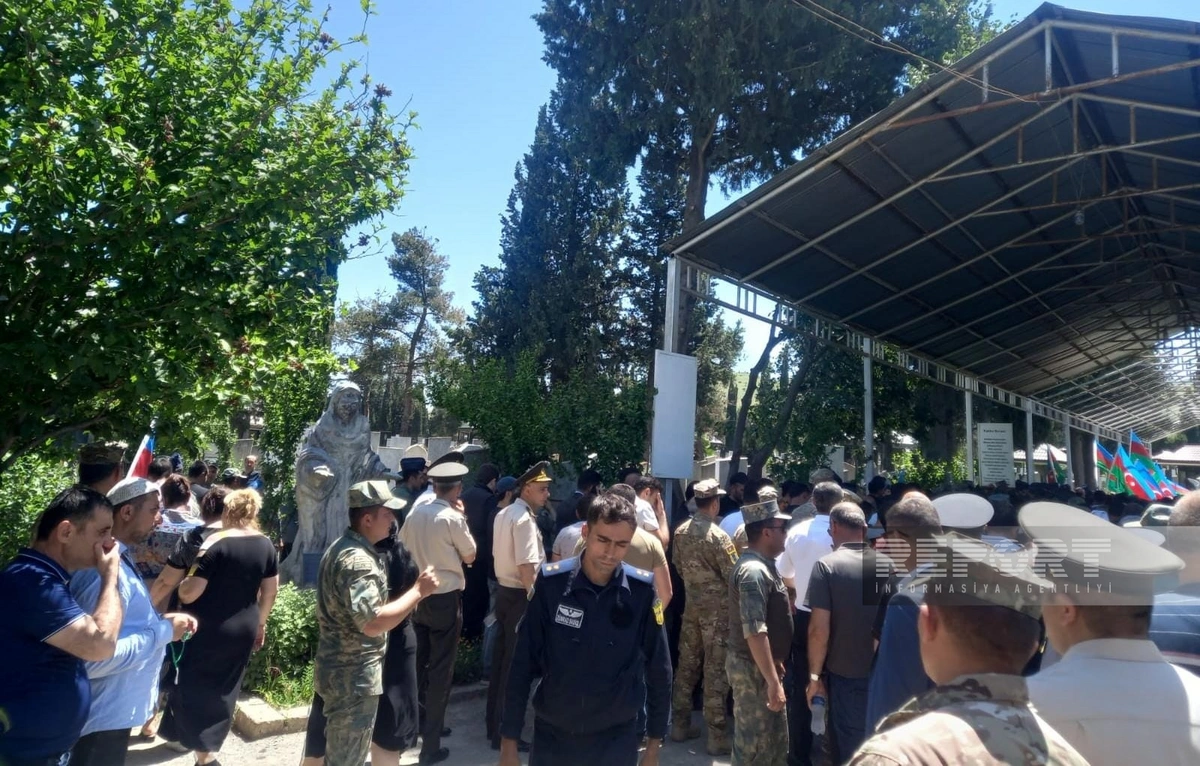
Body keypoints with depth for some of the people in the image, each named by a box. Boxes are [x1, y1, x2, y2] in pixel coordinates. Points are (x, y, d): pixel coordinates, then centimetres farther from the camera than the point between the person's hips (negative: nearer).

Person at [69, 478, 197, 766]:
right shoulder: (104, 568, -27)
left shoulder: (118, 558, 7)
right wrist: (164, 630, -24)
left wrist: (163, 620, 2)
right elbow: (95, 658, -34)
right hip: (104, 715, -10)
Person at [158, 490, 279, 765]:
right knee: (224, 691, 20)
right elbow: (271, 590, 6)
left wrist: (180, 585, 4)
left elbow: (188, 593, -18)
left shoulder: (216, 543, -18)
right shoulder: (266, 545, -1)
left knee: (197, 689, 10)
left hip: (209, 630, -6)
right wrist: (260, 623, 18)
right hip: (244, 629, 6)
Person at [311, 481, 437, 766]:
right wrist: (419, 591, -26)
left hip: (334, 669, 10)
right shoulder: (358, 560, -26)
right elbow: (373, 623, -33)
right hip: (354, 678, -10)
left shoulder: (341, 547, 8)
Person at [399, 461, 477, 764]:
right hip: (445, 600, -6)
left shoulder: (414, 513, -1)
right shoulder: (453, 518, -19)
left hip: (417, 595, 6)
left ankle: (420, 723, 38)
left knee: (419, 664, 20)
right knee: (440, 670, 5)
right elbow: (470, 556, -6)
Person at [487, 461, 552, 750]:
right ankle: (505, 732, 15)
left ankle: (494, 723, 32)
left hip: (503, 591, 10)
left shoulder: (503, 514, 9)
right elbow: (526, 566, -25)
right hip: (519, 595, -9)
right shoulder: (524, 519, -20)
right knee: (515, 662, 2)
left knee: (501, 658, 18)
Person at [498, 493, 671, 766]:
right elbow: (522, 665, -8)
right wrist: (509, 742, -5)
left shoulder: (642, 591, -13)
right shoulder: (551, 584, -14)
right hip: (552, 736, 1)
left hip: (617, 740, 0)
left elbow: (659, 671, -3)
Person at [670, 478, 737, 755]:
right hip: (717, 608, -6)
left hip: (691, 605, 6)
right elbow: (733, 576, -16)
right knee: (716, 670, 2)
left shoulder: (681, 531, 0)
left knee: (687, 664, 14)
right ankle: (717, 736, 11)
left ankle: (680, 725, 25)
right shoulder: (718, 536, -19)